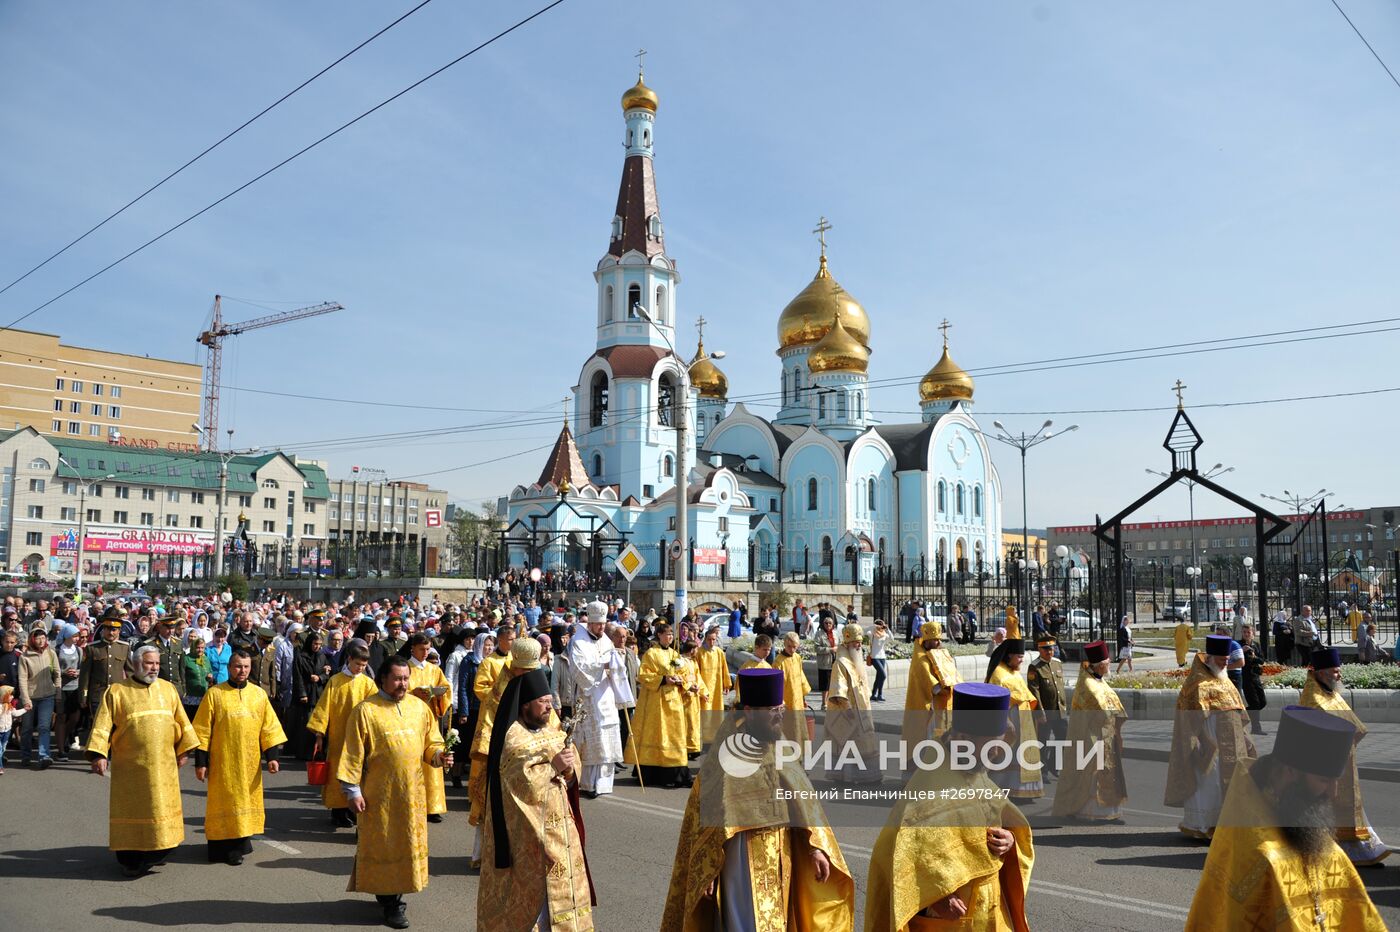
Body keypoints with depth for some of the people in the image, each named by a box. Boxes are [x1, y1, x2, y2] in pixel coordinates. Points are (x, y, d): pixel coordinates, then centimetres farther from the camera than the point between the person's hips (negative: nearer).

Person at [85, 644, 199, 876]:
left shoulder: (168, 689, 8)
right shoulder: (116, 691, -2)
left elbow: (181, 721, 12)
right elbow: (103, 725, -8)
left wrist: (184, 750, 8)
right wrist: (98, 754, -17)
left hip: (163, 764, 3)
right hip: (130, 766, -3)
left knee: (162, 807, 9)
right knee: (132, 809, 4)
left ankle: (157, 851, 23)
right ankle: (131, 858, 15)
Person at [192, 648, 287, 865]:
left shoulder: (259, 694, 5)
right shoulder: (214, 694, -3)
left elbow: (269, 727, 6)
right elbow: (203, 731, -3)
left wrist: (272, 756, 0)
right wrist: (200, 762, -6)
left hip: (250, 763, 3)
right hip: (223, 762, -3)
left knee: (246, 801, 9)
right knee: (224, 803, 1)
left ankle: (241, 842, 22)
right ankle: (224, 848, 11)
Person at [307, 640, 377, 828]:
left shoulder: (368, 683, 3)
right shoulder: (336, 681, -1)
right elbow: (324, 707, 0)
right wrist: (319, 734, -4)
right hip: (338, 737, -1)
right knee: (338, 772, 2)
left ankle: (352, 809, 15)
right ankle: (338, 811, 12)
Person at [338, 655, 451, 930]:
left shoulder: (420, 708, 5)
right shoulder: (366, 710, -7)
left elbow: (431, 744, 11)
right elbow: (353, 754, -7)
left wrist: (439, 756, -10)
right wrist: (353, 790, -10)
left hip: (412, 793, 4)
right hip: (379, 793, -4)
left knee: (408, 843, 11)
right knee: (383, 844, 4)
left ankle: (393, 895, 27)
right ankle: (390, 901, 16)